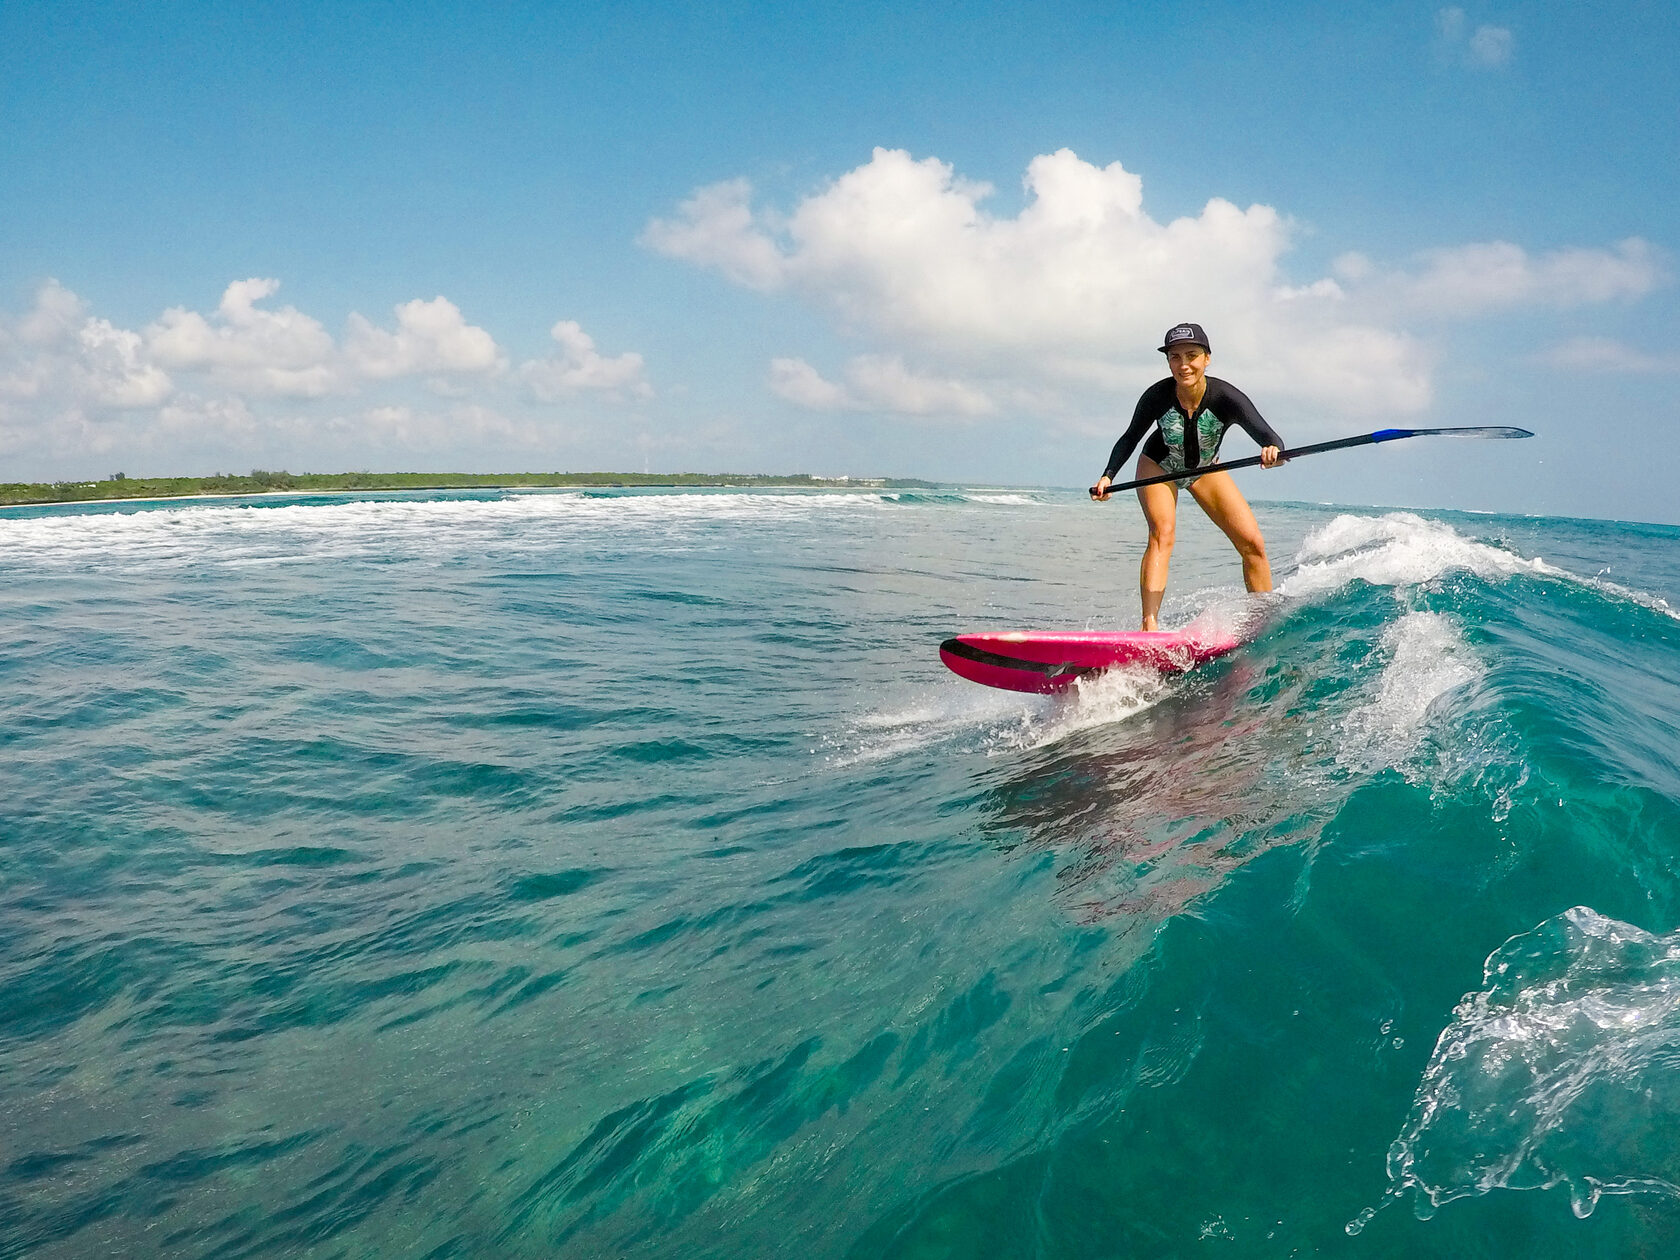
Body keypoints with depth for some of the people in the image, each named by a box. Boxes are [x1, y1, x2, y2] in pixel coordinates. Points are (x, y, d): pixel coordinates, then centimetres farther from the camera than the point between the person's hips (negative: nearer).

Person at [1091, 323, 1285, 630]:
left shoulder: (1225, 397, -31)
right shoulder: (1157, 396, -29)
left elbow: (1267, 437, -42)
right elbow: (1130, 438, -12)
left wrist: (1272, 450, -64)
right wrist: (1108, 475, -24)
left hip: (1205, 469, 2)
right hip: (1158, 466, -1)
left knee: (1253, 543, -7)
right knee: (1162, 533, -27)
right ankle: (1150, 626, -33)